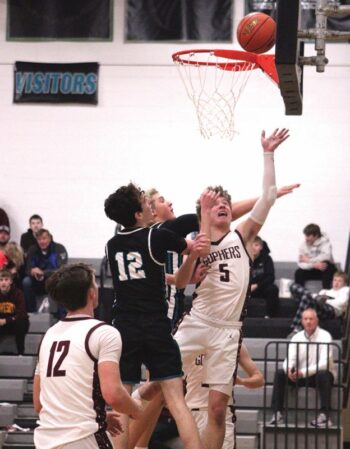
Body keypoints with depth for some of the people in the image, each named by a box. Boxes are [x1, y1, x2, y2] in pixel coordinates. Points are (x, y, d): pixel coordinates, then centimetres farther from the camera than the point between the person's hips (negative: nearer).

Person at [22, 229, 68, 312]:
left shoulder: (59, 249, -13)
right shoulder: (32, 250, -2)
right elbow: (28, 270, -6)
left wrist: (42, 273, -36)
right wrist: (33, 272, -33)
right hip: (38, 285, 3)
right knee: (26, 281, -25)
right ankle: (31, 311, -18)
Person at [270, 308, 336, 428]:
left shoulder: (325, 336, -11)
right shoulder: (296, 338, 4)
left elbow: (324, 363, -21)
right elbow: (290, 359, -3)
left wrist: (304, 372, -35)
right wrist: (289, 369, -29)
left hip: (320, 375, -4)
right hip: (300, 376, 4)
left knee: (323, 375, -38)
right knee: (279, 373, -17)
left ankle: (325, 415, -39)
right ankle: (277, 414, -20)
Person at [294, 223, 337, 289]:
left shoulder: (325, 241, -16)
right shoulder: (304, 244, -8)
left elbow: (326, 256, -34)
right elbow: (301, 264, -16)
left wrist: (309, 260, -26)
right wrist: (314, 264, -34)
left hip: (327, 270, -3)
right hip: (313, 270, 3)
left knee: (326, 263, -36)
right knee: (298, 273, -23)